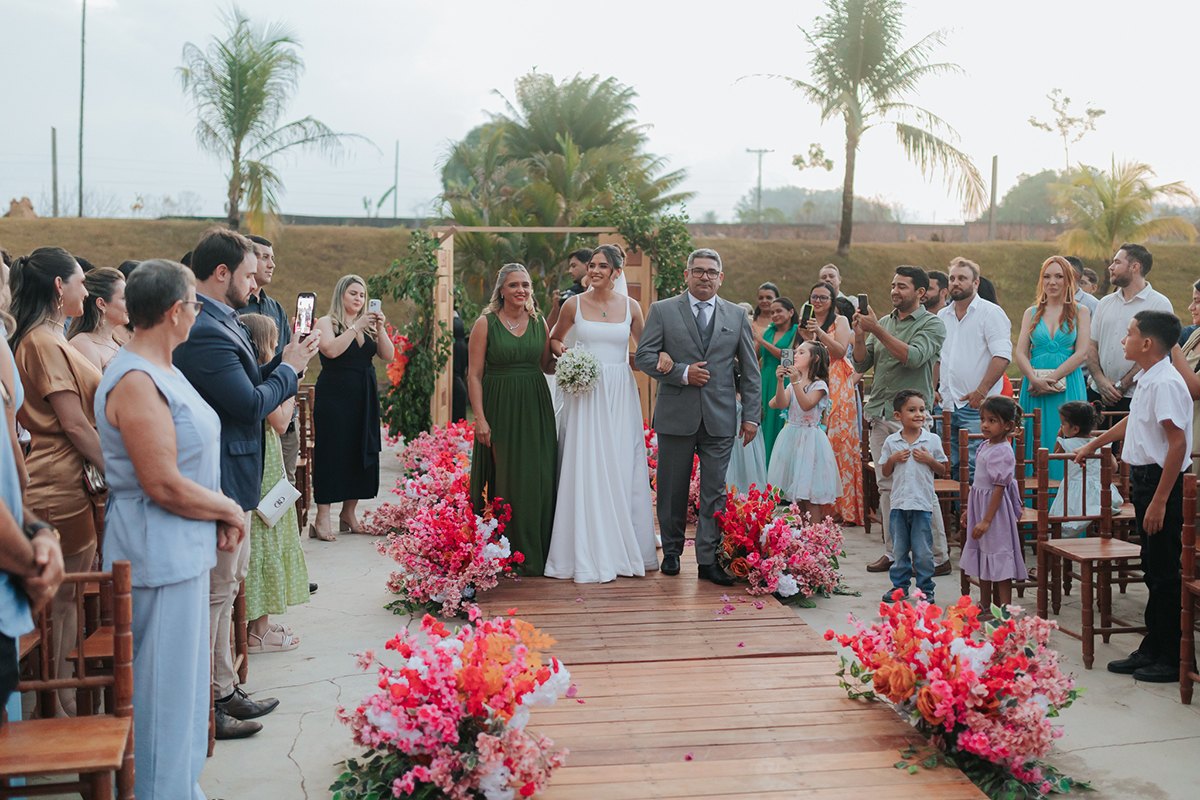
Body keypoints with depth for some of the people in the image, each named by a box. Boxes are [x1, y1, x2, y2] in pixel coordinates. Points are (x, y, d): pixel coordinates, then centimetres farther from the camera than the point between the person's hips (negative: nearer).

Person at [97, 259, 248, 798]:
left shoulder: (161, 371, 11)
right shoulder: (135, 382, -21)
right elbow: (164, 486, -25)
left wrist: (219, 516, 4)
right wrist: (229, 510, -10)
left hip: (183, 549, 10)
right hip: (156, 554, -10)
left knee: (184, 677, 20)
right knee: (163, 687, 2)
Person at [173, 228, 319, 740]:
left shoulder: (218, 323, 10)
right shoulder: (205, 331, -23)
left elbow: (248, 388, 13)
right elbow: (252, 404, -24)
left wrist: (287, 361, 4)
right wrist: (289, 366, -10)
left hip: (229, 478, 11)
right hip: (221, 481, -11)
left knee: (226, 584, 19)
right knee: (215, 591, 0)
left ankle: (222, 691, 32)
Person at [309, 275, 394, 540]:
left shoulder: (369, 325, 13)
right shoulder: (326, 323, 0)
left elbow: (388, 356, 3)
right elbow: (331, 349, -19)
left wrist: (380, 329, -10)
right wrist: (356, 327, -18)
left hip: (364, 399, 5)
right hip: (334, 397, -5)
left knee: (361, 453, 6)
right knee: (331, 452, -6)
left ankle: (349, 513, 17)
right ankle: (322, 518, -3)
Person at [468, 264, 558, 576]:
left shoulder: (539, 322, 9)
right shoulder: (485, 323, -3)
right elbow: (474, 375, -5)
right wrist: (480, 418, -13)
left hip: (535, 409, 4)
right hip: (500, 409, -4)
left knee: (540, 478, 3)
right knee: (507, 479, -1)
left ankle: (538, 555, 14)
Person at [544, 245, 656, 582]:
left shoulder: (630, 307, 5)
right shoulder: (574, 304, 2)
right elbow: (554, 340, 16)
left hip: (620, 394, 1)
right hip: (585, 392, -1)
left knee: (623, 467, 3)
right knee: (585, 468, -3)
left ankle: (625, 547, 15)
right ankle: (589, 552, 5)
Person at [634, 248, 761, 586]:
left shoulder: (737, 316, 10)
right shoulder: (662, 310, 4)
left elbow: (750, 371, 10)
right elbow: (644, 356, -2)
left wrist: (751, 416, 4)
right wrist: (682, 373, -13)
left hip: (720, 418, 1)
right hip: (676, 415, -1)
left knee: (715, 491, 0)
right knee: (672, 489, 7)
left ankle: (709, 559, 8)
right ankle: (672, 552, 24)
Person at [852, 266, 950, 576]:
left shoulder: (932, 325, -2)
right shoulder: (884, 322, 15)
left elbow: (914, 357, -20)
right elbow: (861, 365, 12)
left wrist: (877, 330, -21)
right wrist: (859, 336, -5)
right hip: (880, 414, 6)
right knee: (886, 486, 8)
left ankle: (939, 557, 2)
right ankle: (893, 552, 16)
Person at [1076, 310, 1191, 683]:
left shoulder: (1166, 384, -19)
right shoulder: (1147, 381, 12)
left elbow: (1178, 444, -24)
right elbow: (1132, 421, 30)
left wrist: (1159, 501, -26)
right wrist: (1092, 445, 44)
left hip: (1162, 482, -10)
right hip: (1144, 478, 10)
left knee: (1165, 572, -2)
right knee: (1153, 571, 15)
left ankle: (1173, 659, 8)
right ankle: (1152, 649, 24)